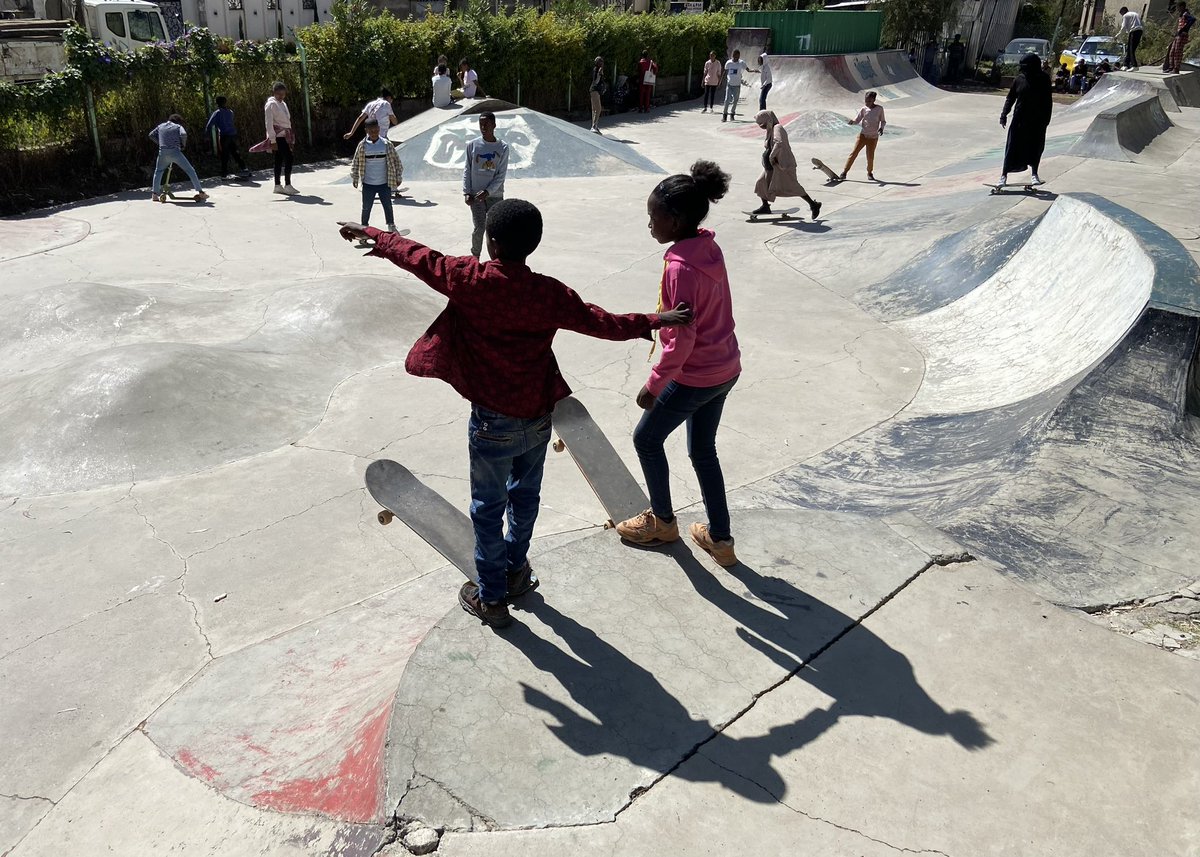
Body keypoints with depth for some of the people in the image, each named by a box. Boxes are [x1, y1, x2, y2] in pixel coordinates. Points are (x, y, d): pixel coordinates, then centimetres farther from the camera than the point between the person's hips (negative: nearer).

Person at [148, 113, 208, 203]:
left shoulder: (161, 126, 21)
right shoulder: (178, 126, 8)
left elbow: (151, 135, 21)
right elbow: (183, 134, -12)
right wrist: (183, 145, 4)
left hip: (163, 152, 4)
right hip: (175, 152, -4)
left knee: (158, 172, 24)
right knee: (190, 171, 6)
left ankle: (154, 193, 15)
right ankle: (201, 193, 0)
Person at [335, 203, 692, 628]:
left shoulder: (471, 280, -18)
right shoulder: (550, 293, -12)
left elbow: (419, 257, -3)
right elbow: (605, 324, -4)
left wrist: (373, 235, 14)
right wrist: (656, 320, 12)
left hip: (493, 422, -3)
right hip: (538, 418, 3)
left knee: (488, 508, 13)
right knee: (524, 497, 23)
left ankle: (491, 597, 26)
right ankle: (515, 569, 44)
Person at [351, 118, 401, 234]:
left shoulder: (387, 144, -5)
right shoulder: (362, 145, -5)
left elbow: (395, 160, 3)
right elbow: (356, 162, 5)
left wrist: (398, 177, 4)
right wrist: (354, 178, 6)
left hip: (384, 184, 0)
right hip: (368, 184, 0)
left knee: (388, 206, 11)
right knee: (366, 208, 9)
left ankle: (391, 227, 25)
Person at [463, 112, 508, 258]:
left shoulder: (503, 147, -3)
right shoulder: (472, 145, 1)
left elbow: (501, 175, -5)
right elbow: (467, 170, 5)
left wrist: (487, 191, -14)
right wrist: (466, 192, -3)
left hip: (495, 195, 0)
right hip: (476, 196, 0)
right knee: (479, 228, -6)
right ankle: (475, 257, 12)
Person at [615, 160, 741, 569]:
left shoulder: (681, 266, -26)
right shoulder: (709, 248, 1)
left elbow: (682, 339, -25)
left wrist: (653, 384, -16)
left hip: (694, 377, -8)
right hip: (725, 368, 8)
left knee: (646, 439, 14)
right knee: (703, 449, 20)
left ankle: (662, 521, 32)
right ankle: (720, 539, 27)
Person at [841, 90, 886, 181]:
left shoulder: (879, 109, -3)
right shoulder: (863, 109, -2)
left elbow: (883, 121, 7)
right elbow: (857, 120, -3)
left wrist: (881, 127, -14)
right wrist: (851, 122, -26)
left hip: (873, 137, 0)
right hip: (863, 134, 1)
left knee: (870, 156, -1)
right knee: (854, 152, -8)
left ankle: (870, 173, 23)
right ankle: (844, 172, -6)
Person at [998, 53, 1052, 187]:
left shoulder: (1043, 80, -4)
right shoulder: (1019, 79, -2)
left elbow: (1047, 101, 0)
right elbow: (1010, 98, 5)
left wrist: (1046, 119, -4)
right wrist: (1004, 115, -3)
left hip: (1037, 121, 0)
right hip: (1019, 119, 0)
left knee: (1036, 148, 8)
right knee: (1013, 147, -1)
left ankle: (1035, 174, 23)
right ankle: (1004, 175, 6)